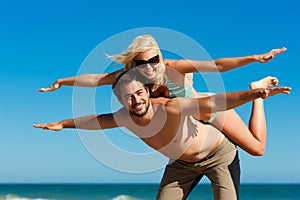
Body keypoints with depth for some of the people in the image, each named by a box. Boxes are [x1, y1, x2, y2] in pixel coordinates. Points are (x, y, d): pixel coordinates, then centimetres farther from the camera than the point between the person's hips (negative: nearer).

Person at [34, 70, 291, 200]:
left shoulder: (170, 108, -37)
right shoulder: (125, 118, -17)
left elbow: (215, 102, -46)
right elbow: (96, 120, 4)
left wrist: (253, 94, -61)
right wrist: (62, 124, 17)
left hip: (219, 154, -6)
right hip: (182, 163, 6)